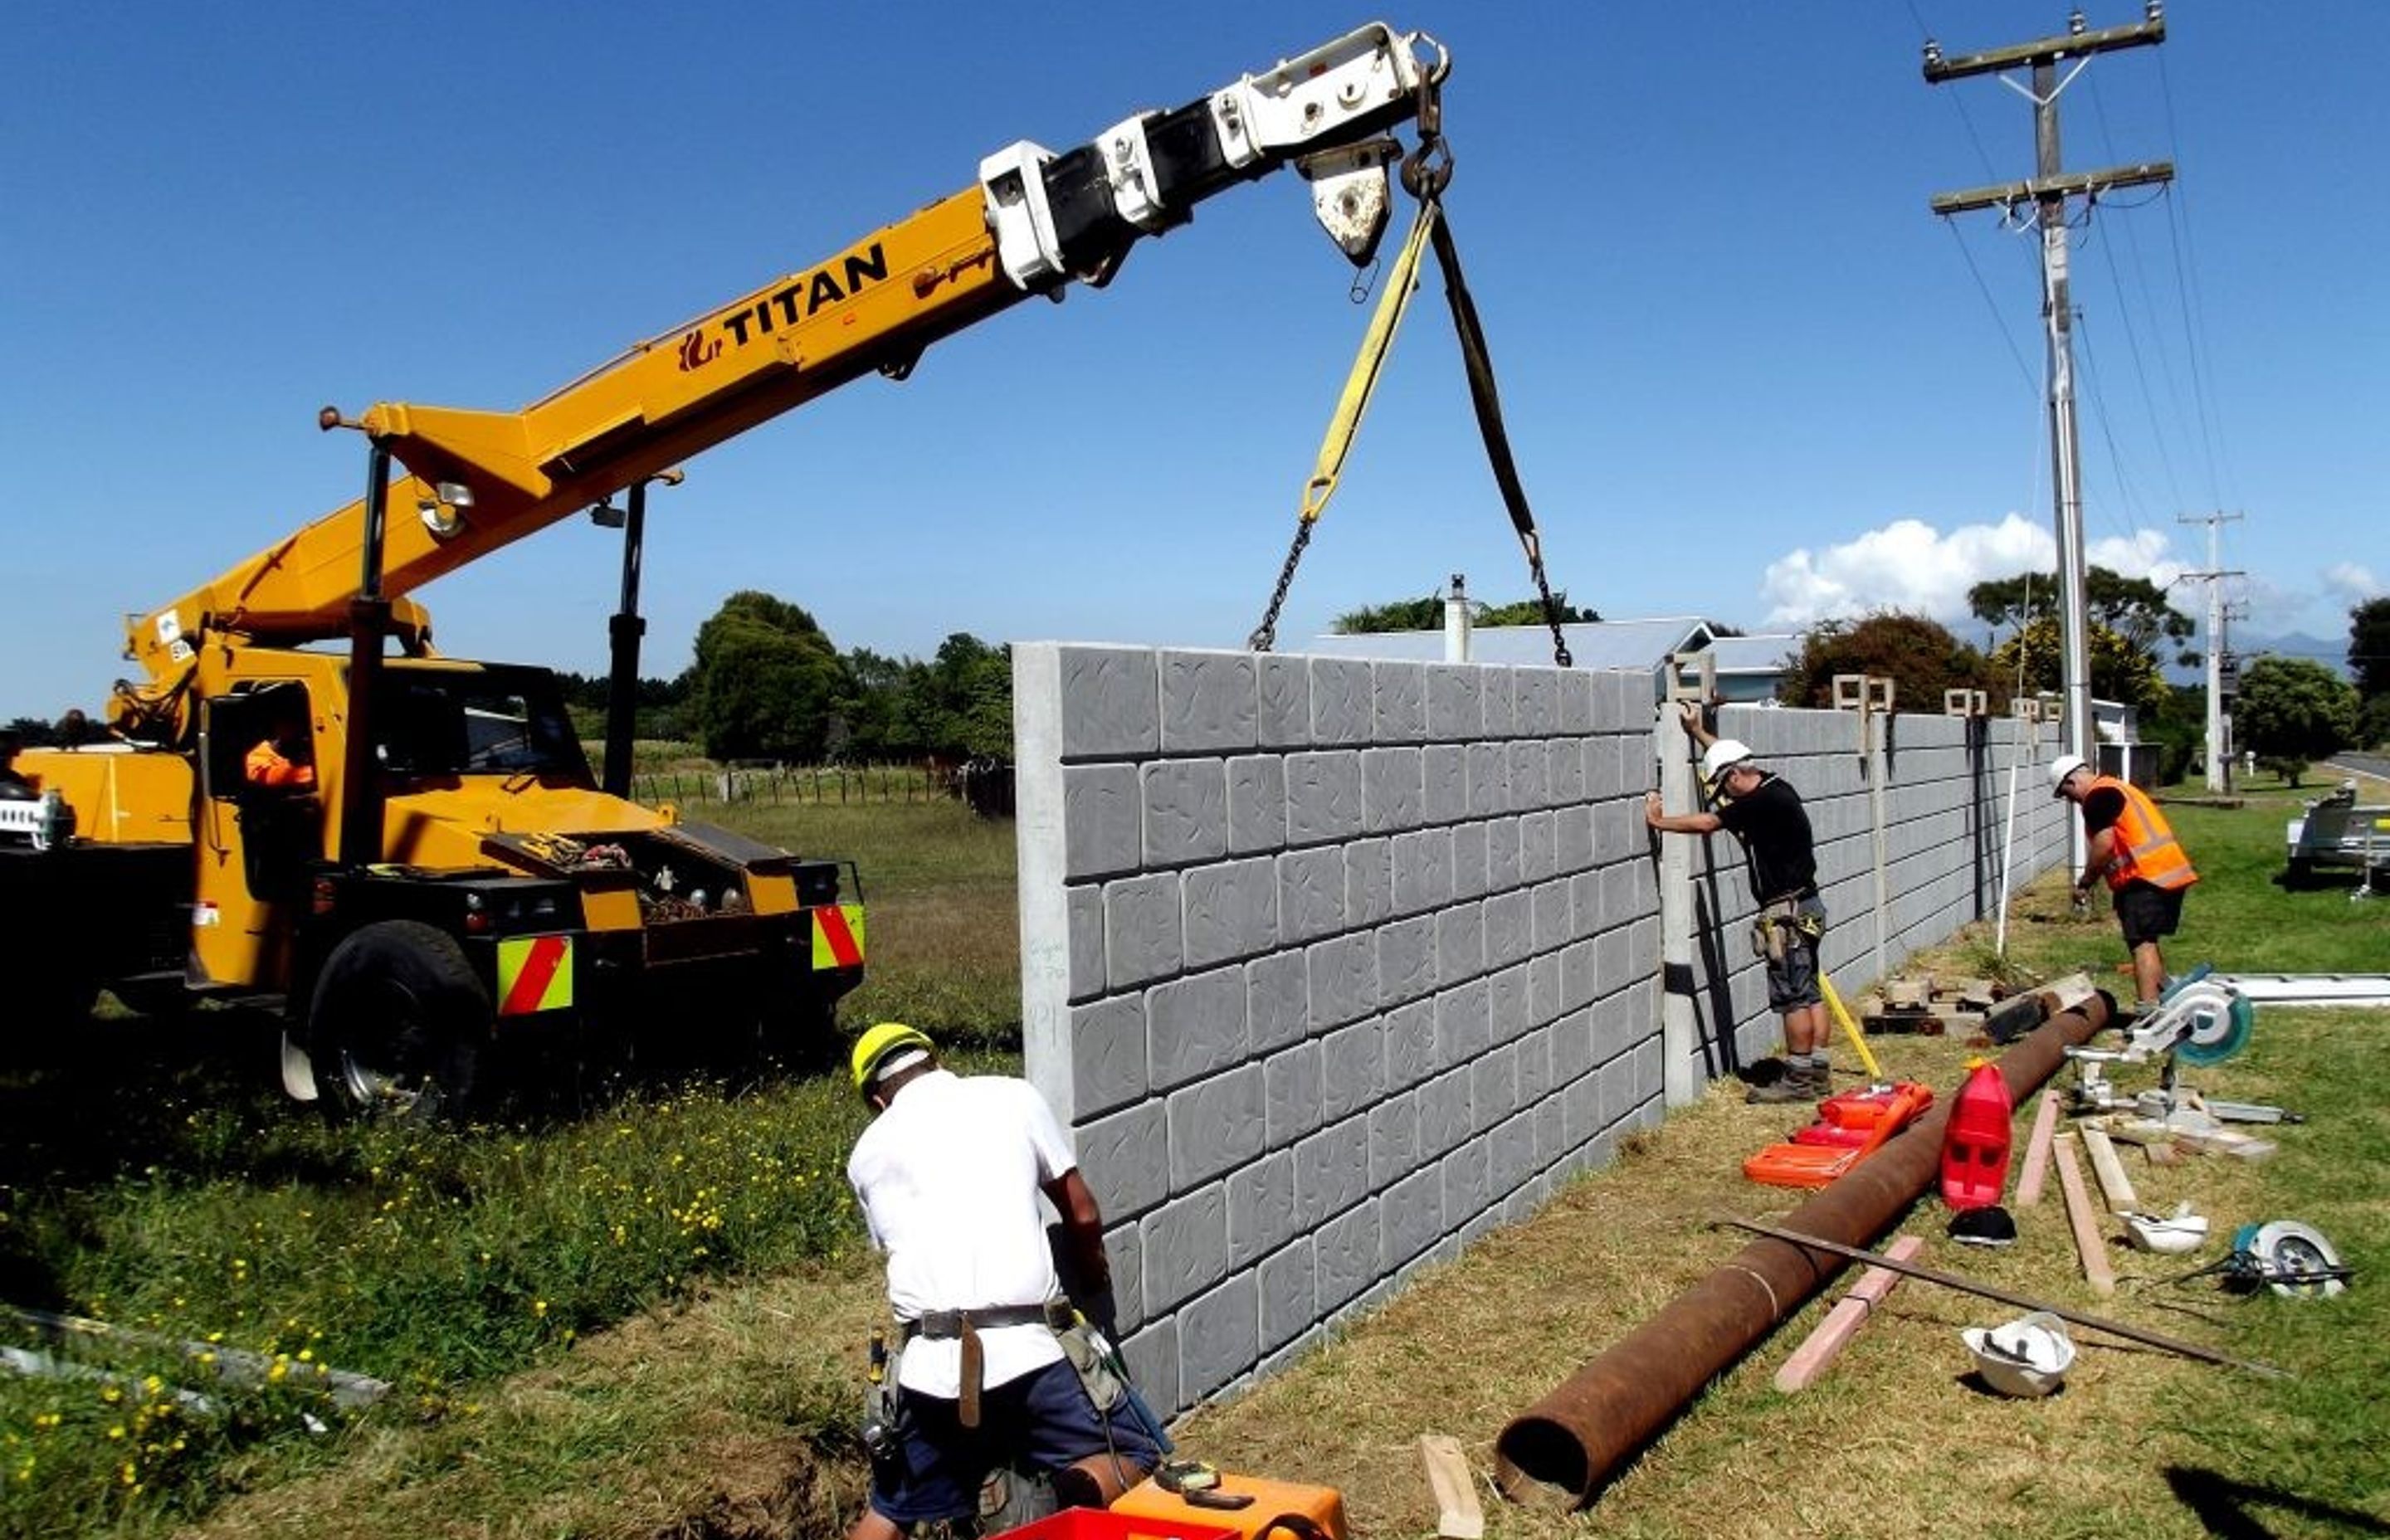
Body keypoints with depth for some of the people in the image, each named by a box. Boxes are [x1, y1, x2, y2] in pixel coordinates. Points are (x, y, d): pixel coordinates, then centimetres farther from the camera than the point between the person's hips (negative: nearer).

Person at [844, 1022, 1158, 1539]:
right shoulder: (1014, 1096, 10)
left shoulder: (867, 1153, 15)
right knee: (1134, 1456, 12)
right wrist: (1096, 1291, 32)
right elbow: (1083, 1215, 14)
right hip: (1028, 1351, -3)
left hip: (930, 1364, 3)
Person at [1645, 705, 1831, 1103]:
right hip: (1805, 906, 10)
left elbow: (1708, 822, -17)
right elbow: (1730, 756, 27)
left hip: (1787, 912, -10)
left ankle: (1799, 1080, 1)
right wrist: (1697, 732, 33)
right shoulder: (1774, 788, 11)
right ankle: (1816, 1073, 18)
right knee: (1809, 993, 12)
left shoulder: (1763, 802, -18)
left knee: (1793, 996, -4)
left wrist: (1659, 821, -7)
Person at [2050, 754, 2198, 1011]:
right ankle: (2165, 998, 32)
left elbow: (2104, 845, -17)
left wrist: (2084, 883, -8)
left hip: (2148, 876, -10)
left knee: (2142, 943, -13)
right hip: (2171, 872, 10)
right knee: (2148, 940, 22)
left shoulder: (2098, 796, -8)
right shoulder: (2118, 787, 24)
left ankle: (2147, 1011, -20)